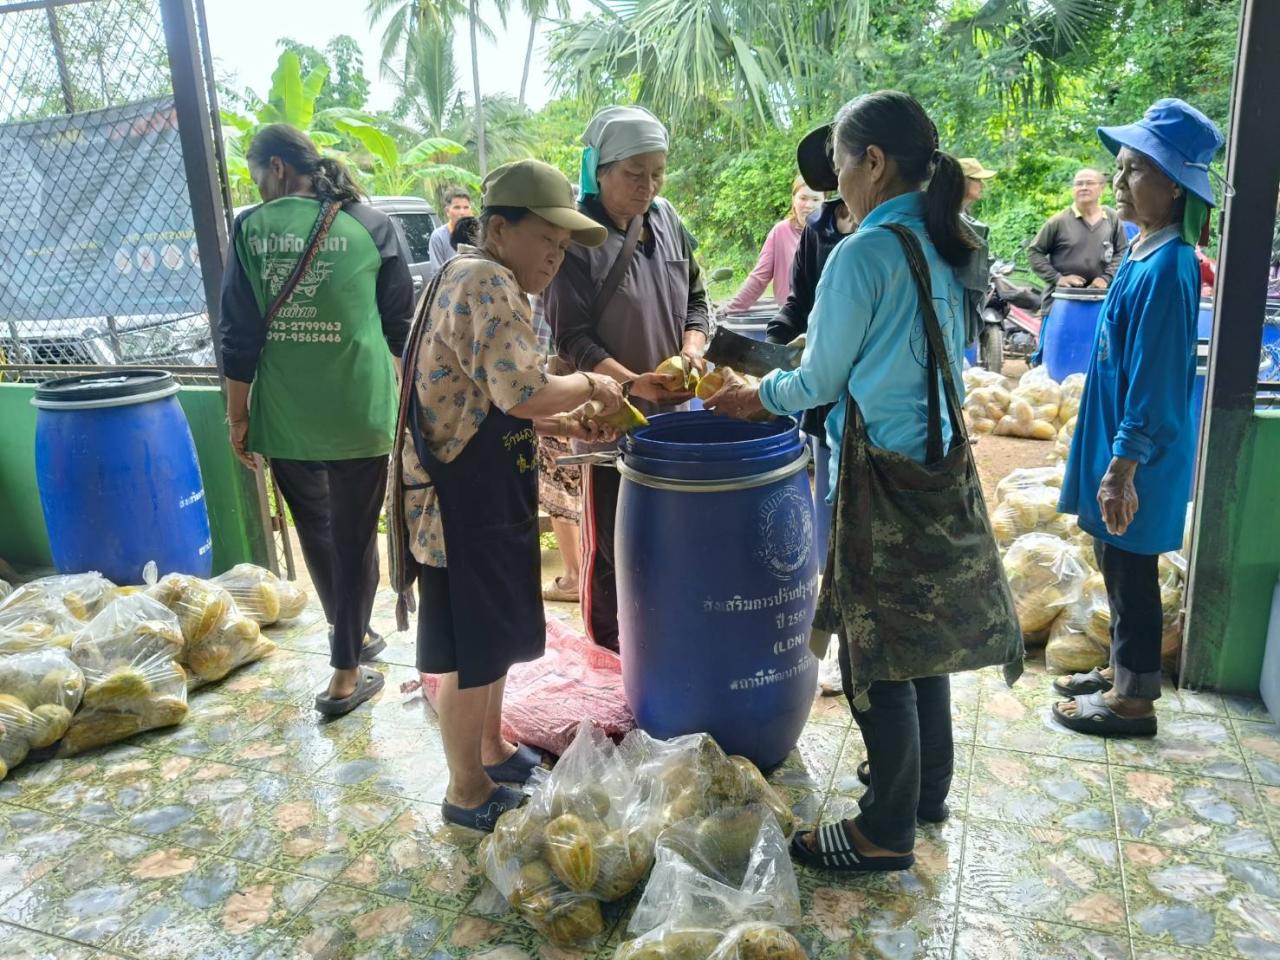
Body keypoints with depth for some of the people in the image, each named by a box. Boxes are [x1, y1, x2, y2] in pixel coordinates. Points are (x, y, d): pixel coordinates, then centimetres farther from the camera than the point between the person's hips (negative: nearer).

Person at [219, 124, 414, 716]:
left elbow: (239, 333, -2)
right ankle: (345, 676, 14)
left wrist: (238, 416, 6)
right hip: (359, 413, -1)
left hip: (284, 417, 1)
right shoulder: (373, 226, 0)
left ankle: (351, 635, 40)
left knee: (315, 530, 22)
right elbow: (402, 326, 5)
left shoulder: (250, 228, -1)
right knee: (355, 537, 9)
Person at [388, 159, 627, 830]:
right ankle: (467, 793, 22)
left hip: (487, 497, 11)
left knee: (495, 635, 22)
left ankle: (491, 751, 41)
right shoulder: (487, 284, -18)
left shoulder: (480, 283, 16)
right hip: (464, 504, -11)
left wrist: (562, 423, 9)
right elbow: (525, 393, -30)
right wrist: (591, 386, -13)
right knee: (473, 653, 4)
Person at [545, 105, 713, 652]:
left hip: (672, 415, 6)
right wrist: (633, 383, -26)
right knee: (609, 549, 7)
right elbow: (572, 338, -14)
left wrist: (691, 350, -7)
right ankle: (607, 660, 25)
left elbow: (696, 300, 13)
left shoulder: (666, 221, 5)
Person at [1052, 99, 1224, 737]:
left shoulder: (1165, 268, -21)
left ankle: (1134, 701, 21)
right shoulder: (1142, 255, 7)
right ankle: (1122, 671, 36)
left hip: (1138, 458, -9)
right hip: (1116, 443, 9)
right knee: (1117, 565, 19)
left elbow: (1153, 384, -23)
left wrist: (1121, 470, -22)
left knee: (1130, 571, 4)